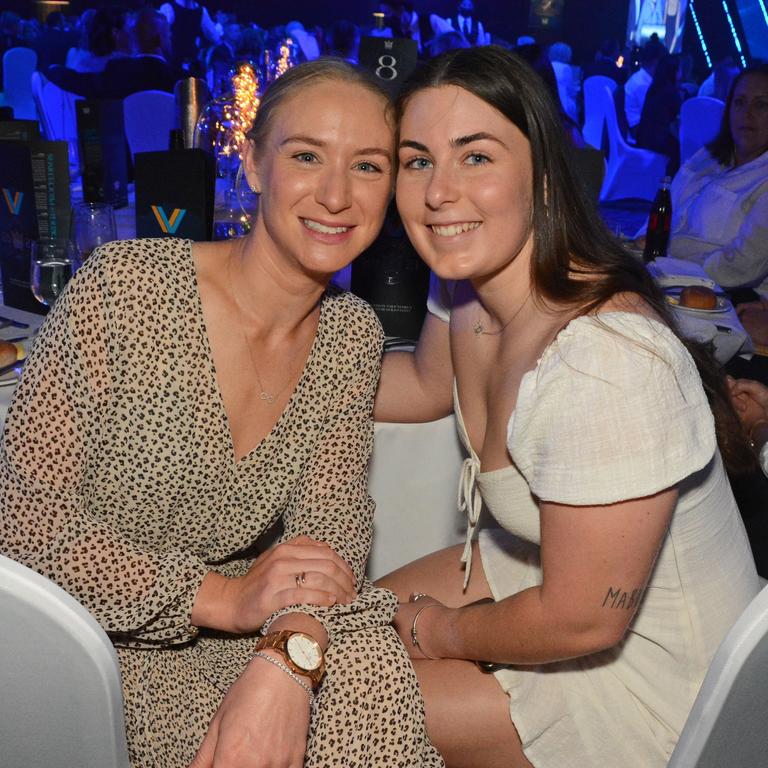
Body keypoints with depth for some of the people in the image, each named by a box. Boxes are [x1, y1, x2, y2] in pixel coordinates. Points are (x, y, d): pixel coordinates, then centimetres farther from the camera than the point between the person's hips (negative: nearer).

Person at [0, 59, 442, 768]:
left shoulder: (351, 335, -1)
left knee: (368, 667, -24)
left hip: (214, 643, 4)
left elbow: (331, 526, -7)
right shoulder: (124, 285, -17)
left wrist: (287, 659, -28)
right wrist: (223, 596, -23)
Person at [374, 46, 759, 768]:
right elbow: (426, 385, 14)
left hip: (645, 669, -7)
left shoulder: (604, 365, -36)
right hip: (550, 566, 8)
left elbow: (582, 622, -26)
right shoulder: (471, 295, -9)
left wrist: (441, 633, -8)